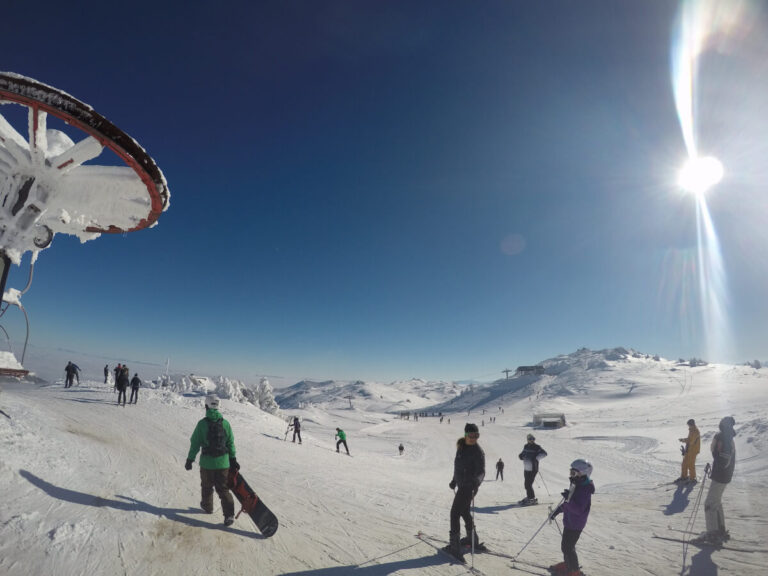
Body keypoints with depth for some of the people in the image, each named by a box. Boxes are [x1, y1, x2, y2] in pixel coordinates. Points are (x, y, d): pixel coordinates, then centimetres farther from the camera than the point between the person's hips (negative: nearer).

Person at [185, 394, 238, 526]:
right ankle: (229, 514, 0)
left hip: (207, 463, -1)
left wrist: (190, 459, 5)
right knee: (223, 488, 8)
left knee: (206, 486, 22)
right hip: (223, 463, 2)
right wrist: (233, 459, 14)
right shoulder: (225, 423, -3)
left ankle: (207, 506, 42)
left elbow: (195, 443, -7)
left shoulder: (202, 424, -12)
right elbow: (231, 443, 4)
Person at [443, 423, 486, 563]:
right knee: (464, 511, 22)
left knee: (455, 512, -9)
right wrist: (454, 480, 26)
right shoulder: (461, 446, 6)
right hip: (461, 484, 9)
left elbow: (481, 471, -22)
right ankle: (472, 539, 39)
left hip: (469, 486, -9)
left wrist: (476, 481, -41)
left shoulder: (478, 451, -16)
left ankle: (454, 545, -5)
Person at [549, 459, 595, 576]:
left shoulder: (584, 491, -26)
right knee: (565, 545, 22)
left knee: (568, 548, -1)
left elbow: (578, 509, -31)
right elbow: (567, 503, 17)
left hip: (575, 524, -9)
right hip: (569, 522, 9)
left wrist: (568, 499, -41)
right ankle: (567, 564, 40)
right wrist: (557, 510, 18)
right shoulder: (576, 486, 5)